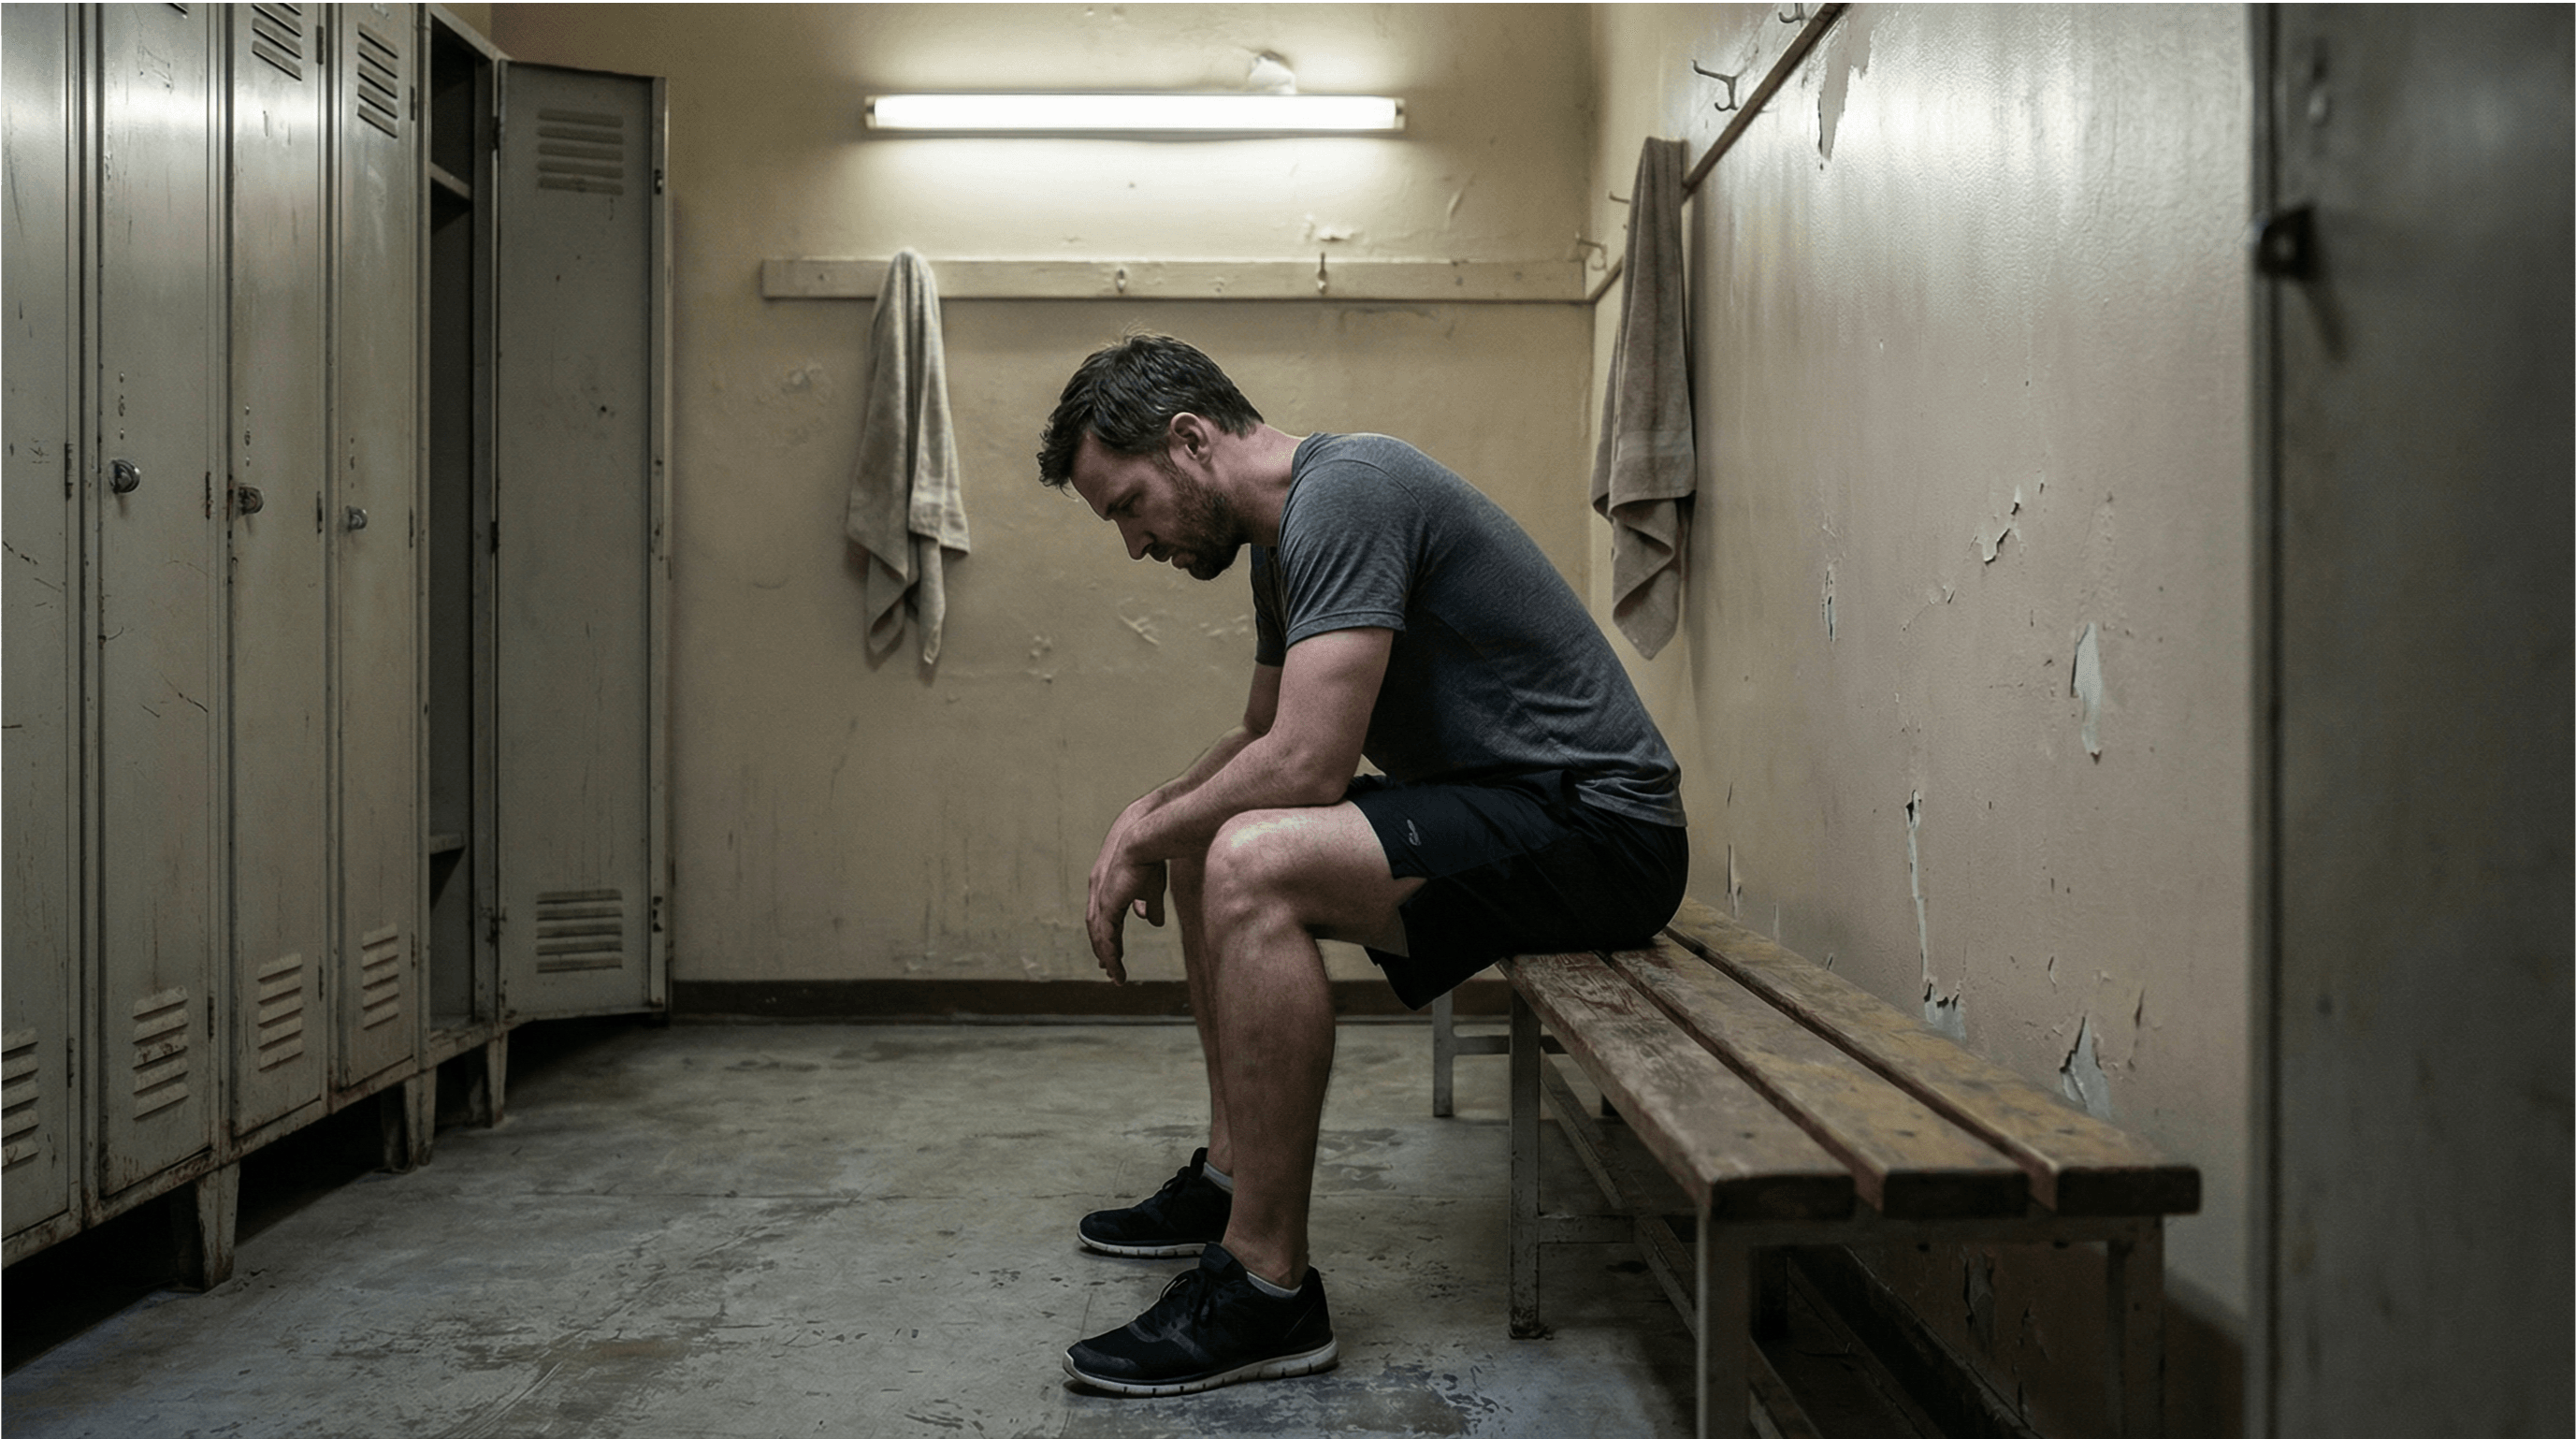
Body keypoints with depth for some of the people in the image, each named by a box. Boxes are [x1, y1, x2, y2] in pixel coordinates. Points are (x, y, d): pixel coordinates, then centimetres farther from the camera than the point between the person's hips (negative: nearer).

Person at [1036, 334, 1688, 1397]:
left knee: (1253, 860, -29)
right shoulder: (1285, 536, 14)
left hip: (1601, 828, -11)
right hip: (1498, 812, 11)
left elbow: (1307, 763, -25)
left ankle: (1268, 1288, -20)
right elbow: (1262, 739, 26)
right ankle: (1233, 1173, 24)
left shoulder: (1345, 492, -18)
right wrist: (1153, 815, 8)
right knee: (1207, 843, 18)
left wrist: (1146, 837, -9)